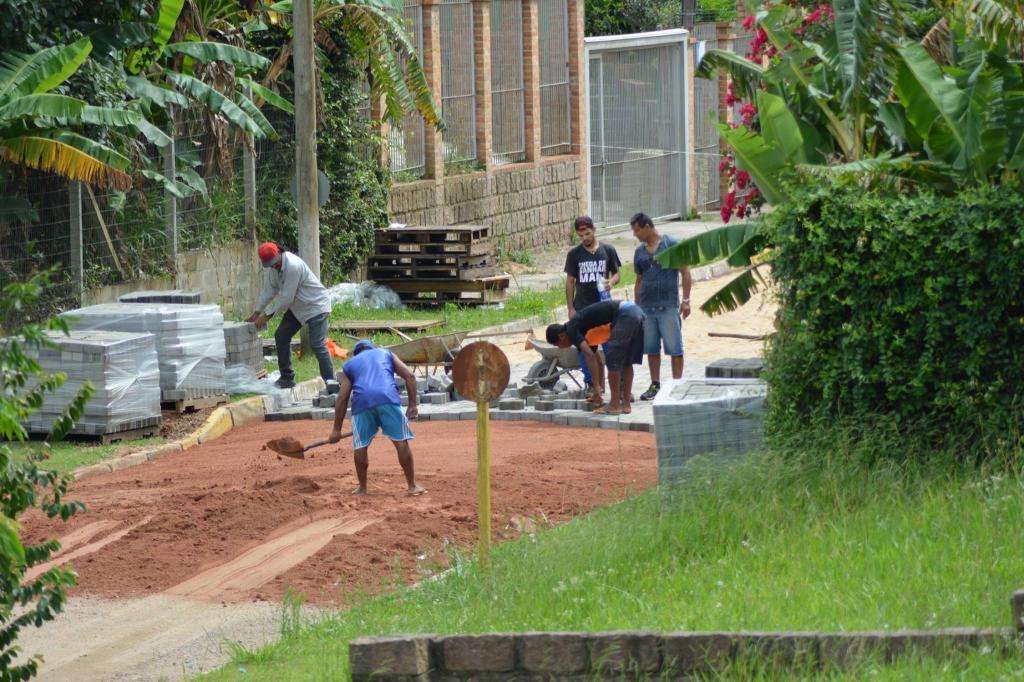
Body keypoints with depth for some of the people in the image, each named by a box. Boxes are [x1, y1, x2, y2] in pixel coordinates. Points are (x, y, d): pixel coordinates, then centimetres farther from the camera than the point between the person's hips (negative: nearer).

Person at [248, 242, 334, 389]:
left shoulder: (293, 266, -30)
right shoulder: (274, 266, -3)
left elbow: (286, 297, -27)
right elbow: (269, 290, 7)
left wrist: (267, 316, -21)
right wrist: (256, 313, 4)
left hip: (316, 306, -9)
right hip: (297, 307, 9)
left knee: (318, 345, -16)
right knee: (281, 336, 8)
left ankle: (330, 381, -10)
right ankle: (286, 378, 17)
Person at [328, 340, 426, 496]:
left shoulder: (349, 364, 28)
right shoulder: (386, 353, 30)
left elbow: (342, 398, 20)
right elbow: (409, 375, 16)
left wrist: (336, 429, 22)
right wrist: (412, 405, 15)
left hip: (362, 401, 1)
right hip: (388, 398, -1)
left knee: (361, 446, 13)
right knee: (401, 441, 4)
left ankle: (362, 488, 17)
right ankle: (412, 486, 5)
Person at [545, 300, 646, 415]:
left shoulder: (572, 329, -2)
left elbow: (589, 355, -16)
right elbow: (594, 355, 35)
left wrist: (596, 387, -15)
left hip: (625, 315, -9)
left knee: (613, 360, -2)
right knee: (626, 362, 15)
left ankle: (615, 405, 1)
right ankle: (625, 404, 17)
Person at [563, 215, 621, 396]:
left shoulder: (608, 250, 4)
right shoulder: (574, 254, 3)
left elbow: (617, 273, 11)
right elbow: (570, 281, 5)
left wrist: (611, 282, -14)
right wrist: (570, 308, 0)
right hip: (582, 307, 1)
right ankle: (590, 384, 10)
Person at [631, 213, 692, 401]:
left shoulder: (671, 245, -3)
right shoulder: (640, 252, 13)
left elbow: (685, 273, -3)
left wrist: (686, 300, -9)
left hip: (668, 306, -6)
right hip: (646, 307, 6)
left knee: (674, 348, -3)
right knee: (651, 348, 8)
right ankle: (655, 385, 15)